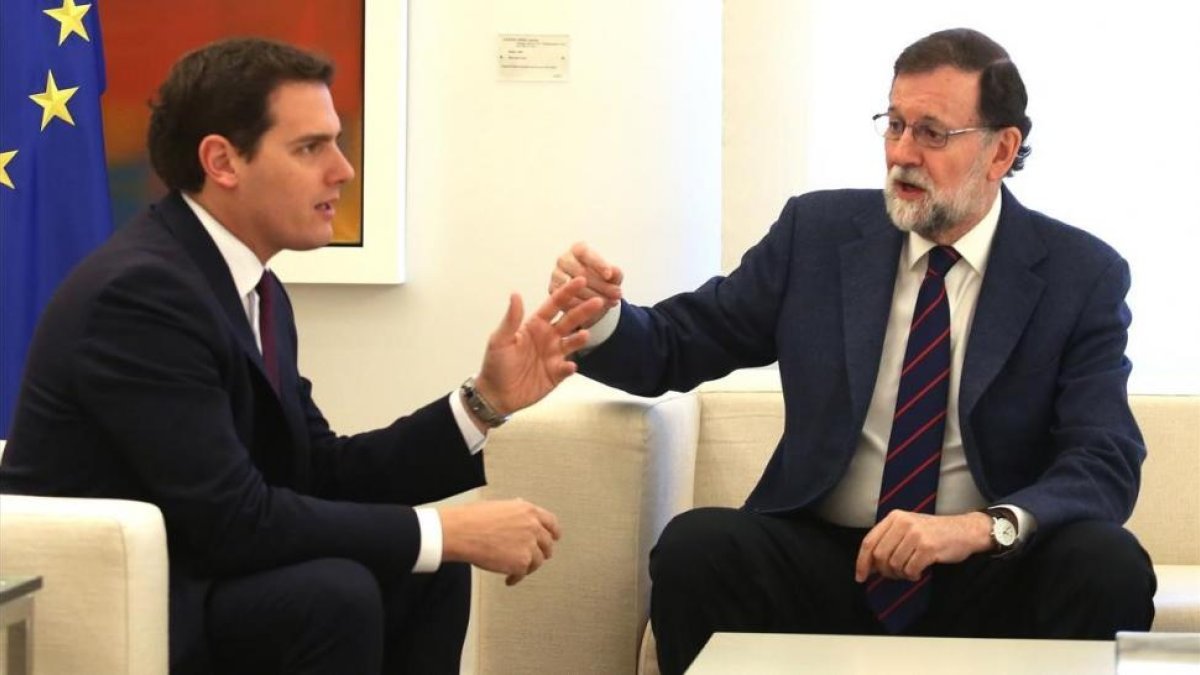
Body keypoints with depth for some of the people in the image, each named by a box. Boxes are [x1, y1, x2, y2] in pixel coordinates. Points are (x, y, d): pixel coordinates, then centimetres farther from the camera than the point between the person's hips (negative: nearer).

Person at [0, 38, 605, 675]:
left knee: (429, 573, 4)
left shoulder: (253, 287, 8)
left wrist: (487, 399, -3)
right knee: (333, 592, -27)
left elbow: (325, 475, 7)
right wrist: (447, 530, -21)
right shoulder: (141, 290, -22)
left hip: (179, 576, 9)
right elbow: (234, 520, -27)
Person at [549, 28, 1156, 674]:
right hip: (821, 560, 1)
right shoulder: (817, 232, 4)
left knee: (1109, 565, -31)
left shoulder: (1083, 275, -1)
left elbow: (1107, 464, -9)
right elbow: (676, 345, 8)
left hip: (990, 577, -1)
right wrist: (598, 315, -16)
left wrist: (984, 527, -29)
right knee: (695, 545, -29)